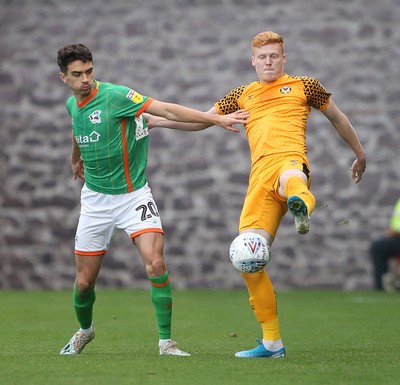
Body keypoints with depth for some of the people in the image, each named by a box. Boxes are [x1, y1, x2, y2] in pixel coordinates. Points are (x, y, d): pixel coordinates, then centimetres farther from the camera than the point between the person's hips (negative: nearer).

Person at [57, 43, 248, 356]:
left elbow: (168, 110, -24)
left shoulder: (115, 95, -17)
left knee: (155, 263, -23)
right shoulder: (72, 104, 3)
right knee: (84, 281, 6)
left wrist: (216, 119, -31)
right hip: (95, 198, 5)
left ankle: (166, 342, -13)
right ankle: (85, 330, 37)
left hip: (133, 195, -4)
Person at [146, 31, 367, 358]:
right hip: (259, 176, 4)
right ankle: (271, 342, 3)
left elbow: (338, 118, 31)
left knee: (291, 181, -45)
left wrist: (360, 155, 36)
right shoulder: (243, 95, 28)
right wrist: (155, 120, 30)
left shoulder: (304, 86, 20)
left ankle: (301, 206, -83)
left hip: (289, 159, -4)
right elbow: (200, 120, 35)